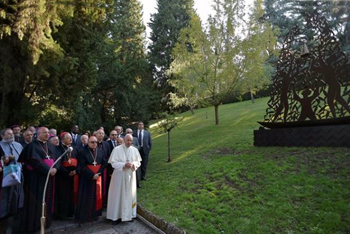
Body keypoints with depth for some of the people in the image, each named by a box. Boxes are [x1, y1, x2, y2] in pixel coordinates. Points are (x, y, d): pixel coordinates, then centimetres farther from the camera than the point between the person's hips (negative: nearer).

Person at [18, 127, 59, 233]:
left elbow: (56, 158, 4)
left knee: (48, 199, 12)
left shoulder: (51, 146, 12)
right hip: (36, 177, -6)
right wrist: (48, 170, -21)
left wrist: (55, 168, -15)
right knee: (37, 200, 1)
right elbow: (35, 161, -18)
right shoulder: (32, 146, -7)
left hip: (49, 176, 6)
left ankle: (46, 220, 25)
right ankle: (34, 223, 14)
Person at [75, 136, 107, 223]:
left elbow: (104, 163, 3)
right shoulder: (83, 152, -8)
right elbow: (82, 167, -14)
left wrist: (98, 173, -10)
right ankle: (84, 215, 17)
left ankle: (95, 214, 23)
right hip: (87, 178, -4)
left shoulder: (100, 151, 4)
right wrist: (92, 175, -18)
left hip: (97, 177, 4)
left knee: (97, 196, 10)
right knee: (87, 197, 4)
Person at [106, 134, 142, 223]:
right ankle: (117, 215, 19)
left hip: (131, 176, 4)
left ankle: (129, 214, 26)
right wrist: (124, 165, -23)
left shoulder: (135, 150, 2)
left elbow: (138, 162, 8)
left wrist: (134, 165, -14)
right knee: (118, 195, 5)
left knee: (130, 195, 11)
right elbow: (113, 163, -12)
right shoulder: (117, 149, -10)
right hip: (119, 176, -3)